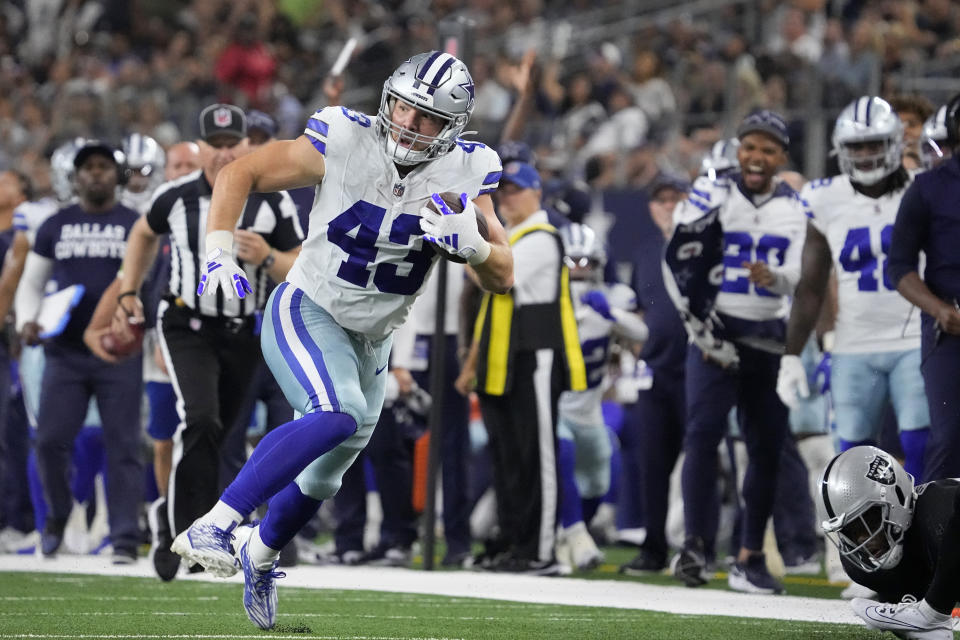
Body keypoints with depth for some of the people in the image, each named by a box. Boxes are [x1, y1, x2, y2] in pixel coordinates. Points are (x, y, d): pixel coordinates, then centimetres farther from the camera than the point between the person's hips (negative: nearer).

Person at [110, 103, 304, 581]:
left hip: (242, 334, 2)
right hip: (187, 327, -2)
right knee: (200, 421, -23)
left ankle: (174, 532, 30)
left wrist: (266, 258, -21)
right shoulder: (176, 197, -4)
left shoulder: (272, 202, -5)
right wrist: (128, 293, 14)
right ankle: (185, 535, -20)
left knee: (212, 437, 11)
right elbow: (144, 234, 18)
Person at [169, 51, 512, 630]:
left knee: (321, 479, 18)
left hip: (370, 343, 5)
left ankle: (259, 554, 49)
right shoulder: (345, 143, -19)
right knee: (338, 415, -34)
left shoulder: (465, 175, -11)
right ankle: (212, 527, -31)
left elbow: (502, 277, -9)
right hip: (306, 313, -5)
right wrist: (219, 254, -20)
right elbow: (239, 174, -9)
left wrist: (472, 245, -30)